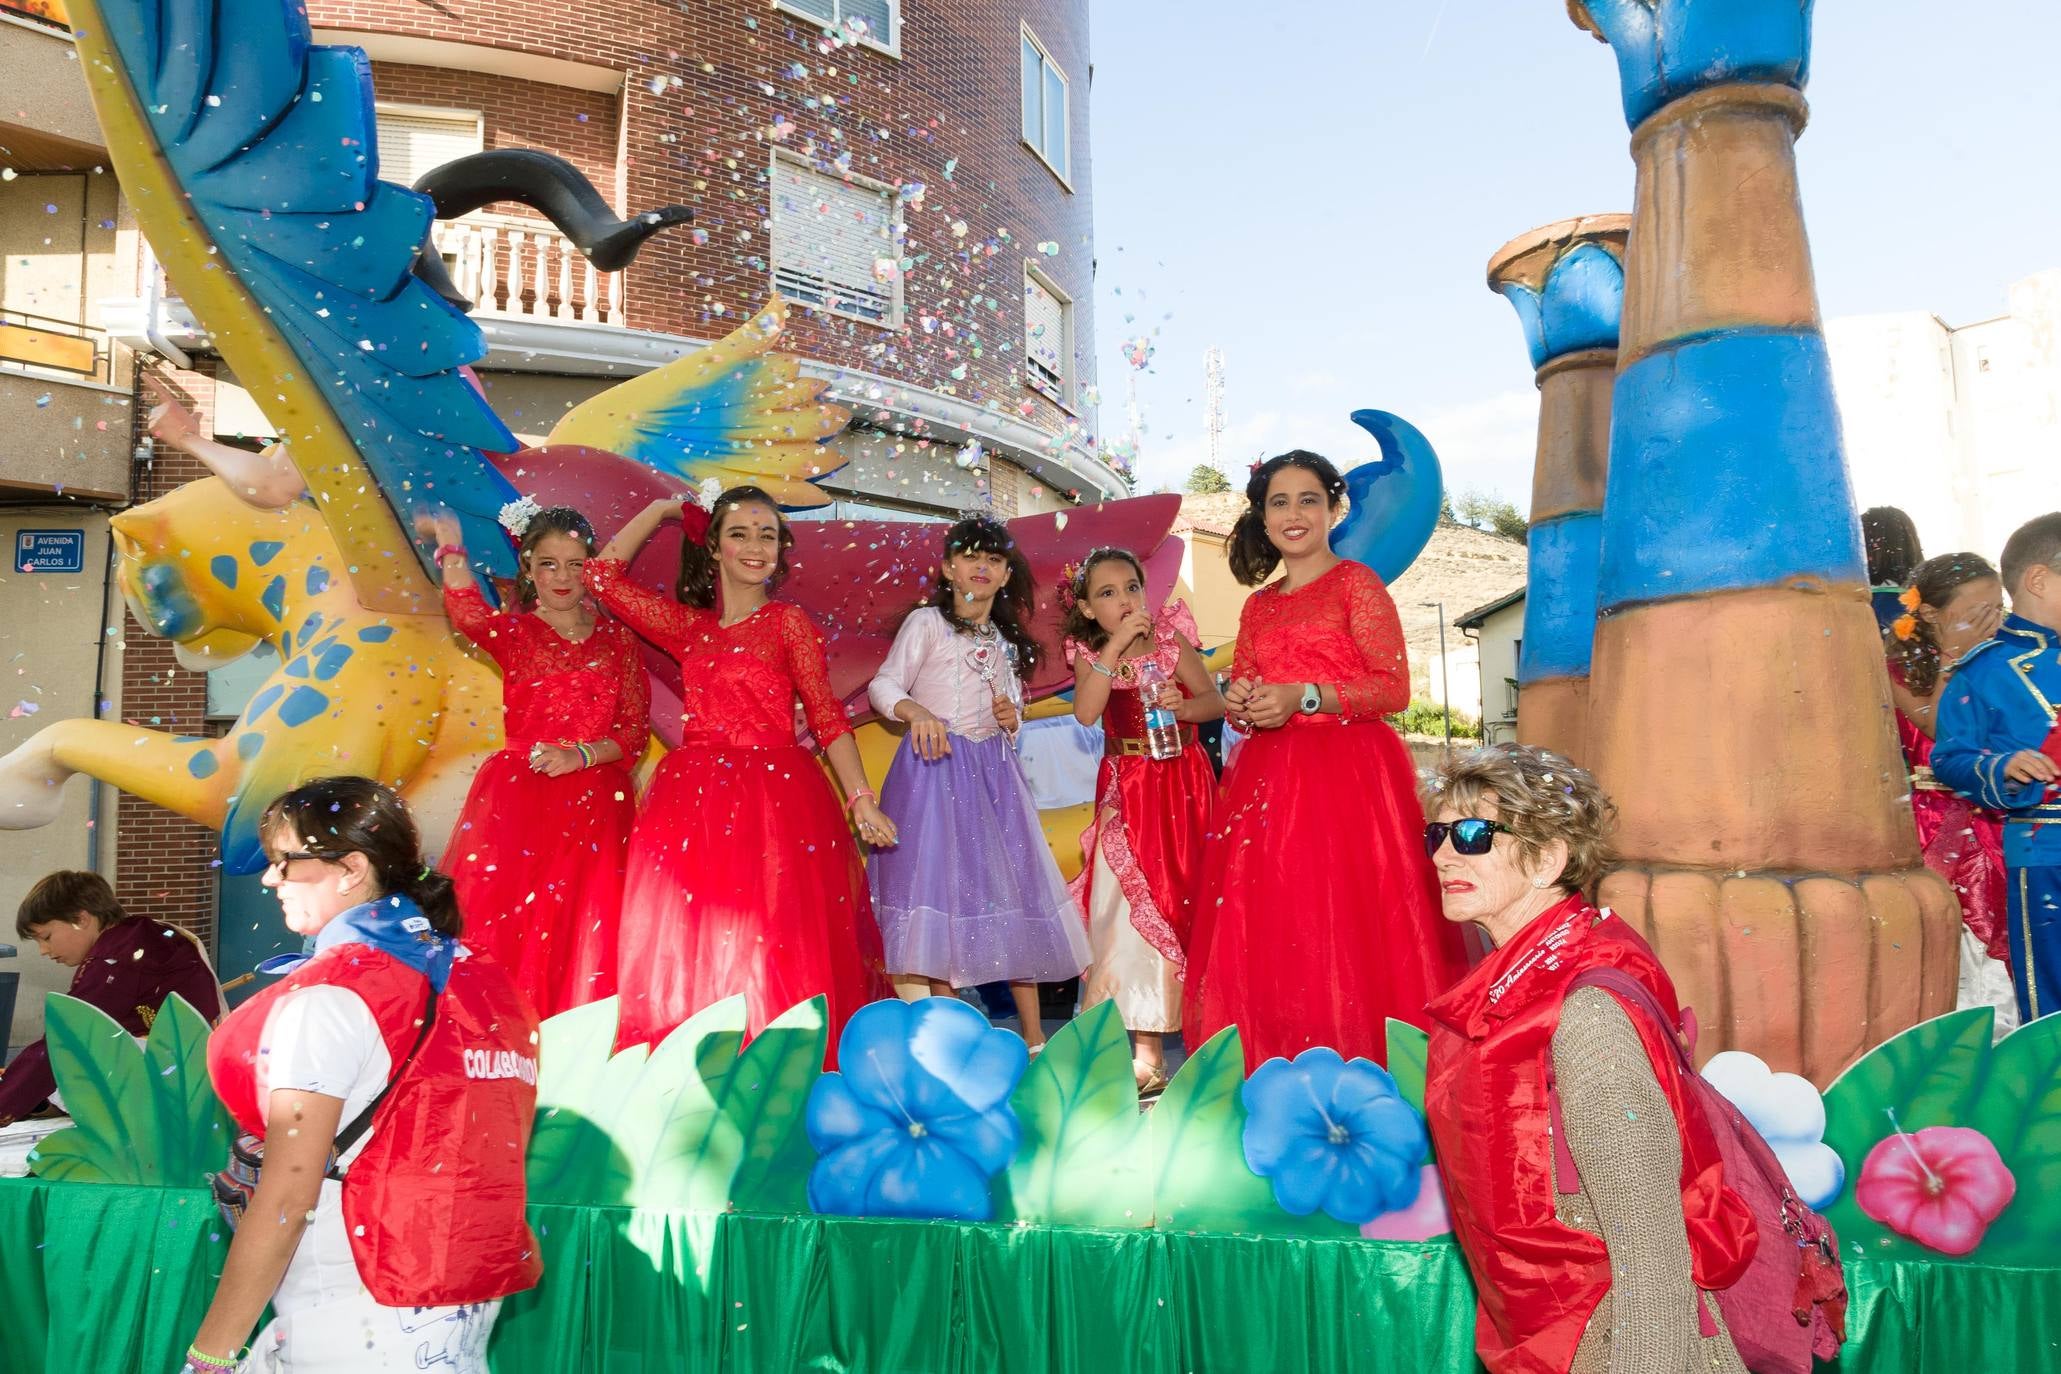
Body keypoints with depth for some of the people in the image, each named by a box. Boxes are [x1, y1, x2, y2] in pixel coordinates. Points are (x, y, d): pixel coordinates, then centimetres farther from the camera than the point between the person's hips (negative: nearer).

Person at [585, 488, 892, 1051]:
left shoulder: (789, 622, 2)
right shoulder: (688, 625, 13)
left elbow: (827, 717, -1)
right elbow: (603, 575, 16)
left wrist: (861, 799, -10)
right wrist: (662, 510, 18)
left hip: (773, 802, -4)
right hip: (693, 803, 4)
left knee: (768, 953, -5)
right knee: (686, 949, 2)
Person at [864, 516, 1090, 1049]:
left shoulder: (1008, 641, 18)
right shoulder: (926, 622, 1)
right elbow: (883, 686, -6)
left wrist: (1012, 719, 2)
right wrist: (915, 711, -26)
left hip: (994, 774, 5)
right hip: (935, 769, -5)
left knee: (1013, 886, 4)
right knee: (938, 888, -8)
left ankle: (1033, 1036, 11)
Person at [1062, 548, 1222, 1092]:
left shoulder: (1171, 639, -2)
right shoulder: (1089, 654, 1)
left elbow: (1216, 700, -7)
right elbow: (1085, 713, -17)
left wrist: (1182, 706, -28)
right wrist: (1115, 646, -20)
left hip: (1182, 784, -1)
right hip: (1126, 791, 1)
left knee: (1183, 895, 4)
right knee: (1132, 902, -3)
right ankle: (1146, 1047, 3)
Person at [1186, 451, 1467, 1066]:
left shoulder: (1356, 582, 2)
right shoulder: (1258, 604, 18)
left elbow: (1394, 687, -7)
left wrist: (1304, 697, -17)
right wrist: (1238, 706, -4)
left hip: (1348, 774, -5)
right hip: (1267, 780, 5)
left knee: (1344, 930, -9)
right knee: (1271, 935, 2)